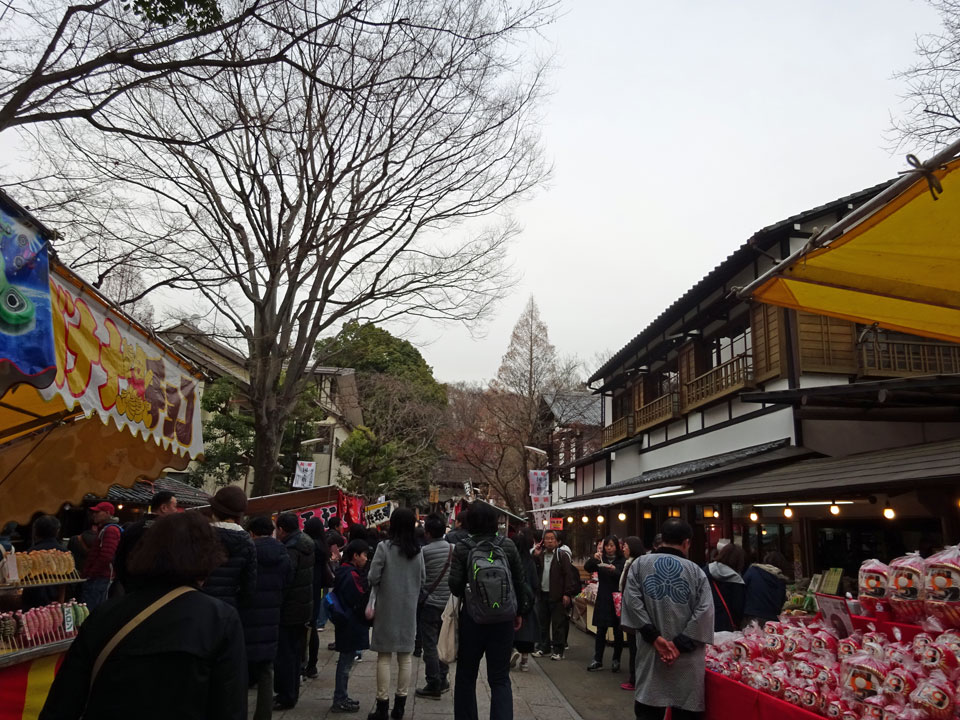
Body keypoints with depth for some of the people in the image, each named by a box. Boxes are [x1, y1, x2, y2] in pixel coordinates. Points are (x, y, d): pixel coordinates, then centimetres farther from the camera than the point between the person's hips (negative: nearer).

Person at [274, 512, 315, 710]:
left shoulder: (290, 550, -21)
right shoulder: (306, 545, 8)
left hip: (288, 611, -9)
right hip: (304, 610, 9)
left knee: (284, 655, 1)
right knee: (295, 654, 18)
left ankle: (286, 697, 7)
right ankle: (291, 692, 28)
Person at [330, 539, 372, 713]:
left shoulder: (343, 572, 10)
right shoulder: (352, 575, -21)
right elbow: (361, 602, -19)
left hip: (347, 625, 10)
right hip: (352, 626, -10)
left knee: (345, 661, 18)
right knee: (346, 662, 0)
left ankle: (341, 697, 27)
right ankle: (340, 701, 9)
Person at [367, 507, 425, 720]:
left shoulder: (384, 547, -13)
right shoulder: (417, 551, 0)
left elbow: (373, 577, -13)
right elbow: (422, 578, 6)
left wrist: (380, 588, 6)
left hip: (387, 608, -3)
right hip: (409, 609, 4)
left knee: (384, 657, 4)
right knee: (405, 657, 11)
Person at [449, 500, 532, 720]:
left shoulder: (462, 548, -7)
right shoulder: (508, 545, -3)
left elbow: (455, 585, -10)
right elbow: (520, 582, 1)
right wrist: (519, 611, 13)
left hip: (472, 616, -1)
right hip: (504, 617, 1)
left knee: (466, 675, 17)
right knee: (500, 678, 7)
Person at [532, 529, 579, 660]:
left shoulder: (562, 555, -4)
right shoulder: (539, 555, 10)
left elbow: (568, 575, -8)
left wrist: (567, 593, -13)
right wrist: (535, 556, -7)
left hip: (557, 595, -5)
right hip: (542, 594, 5)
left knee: (558, 624, 1)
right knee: (543, 623, 13)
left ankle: (558, 650, 8)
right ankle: (544, 647, 26)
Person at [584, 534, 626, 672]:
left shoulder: (623, 561, -1)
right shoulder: (600, 560, 8)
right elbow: (587, 568, -5)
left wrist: (615, 570, -28)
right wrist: (594, 558, -24)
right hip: (602, 600, 2)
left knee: (617, 632, 4)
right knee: (600, 631, 3)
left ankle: (616, 660, 15)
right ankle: (597, 660, 8)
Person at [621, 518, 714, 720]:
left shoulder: (640, 564, 3)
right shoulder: (695, 570, 1)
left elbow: (632, 601, -7)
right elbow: (704, 612, -8)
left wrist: (654, 637, -6)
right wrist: (681, 644, -8)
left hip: (651, 652, 1)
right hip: (687, 659, 0)